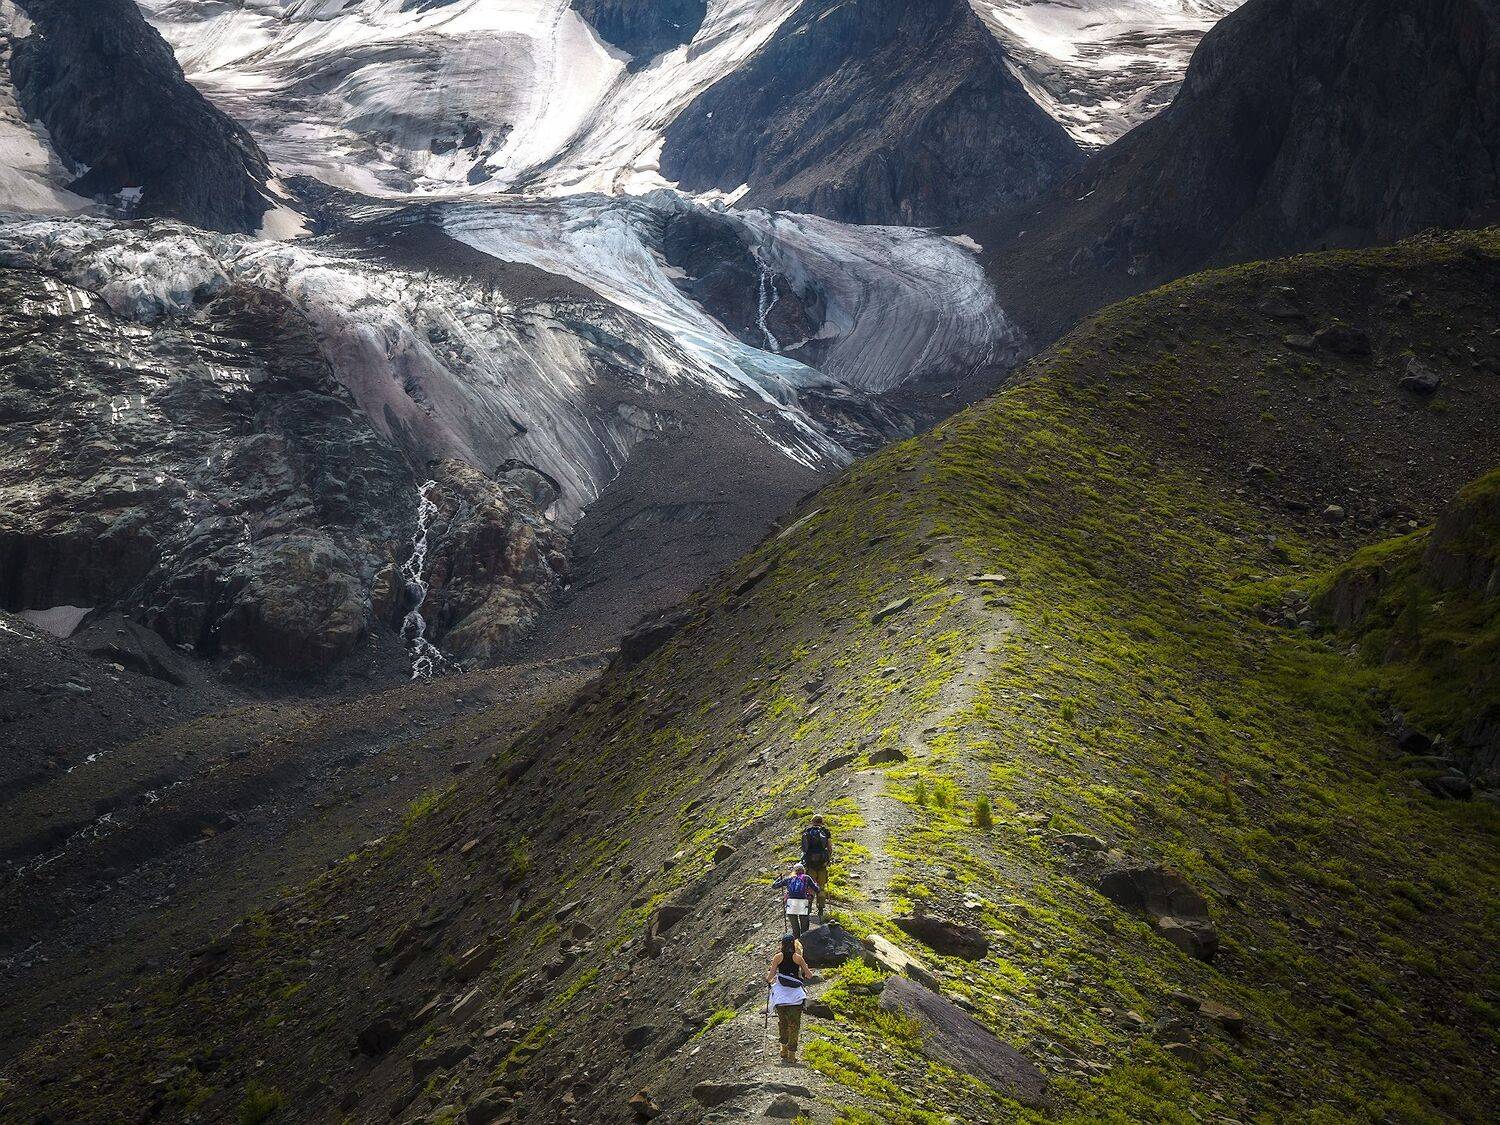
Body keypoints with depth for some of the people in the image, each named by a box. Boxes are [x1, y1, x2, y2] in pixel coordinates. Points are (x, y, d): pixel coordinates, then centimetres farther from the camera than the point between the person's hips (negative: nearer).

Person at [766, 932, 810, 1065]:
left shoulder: (778, 957, 0)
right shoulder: (798, 957, 1)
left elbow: (771, 976, -3)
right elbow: (809, 975, 7)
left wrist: (768, 980, 19)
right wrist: (808, 972, 30)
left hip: (781, 993, 1)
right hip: (796, 993, -1)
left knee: (782, 1022, 19)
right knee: (794, 1024, 4)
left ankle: (784, 1049, 22)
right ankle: (791, 1055, 2)